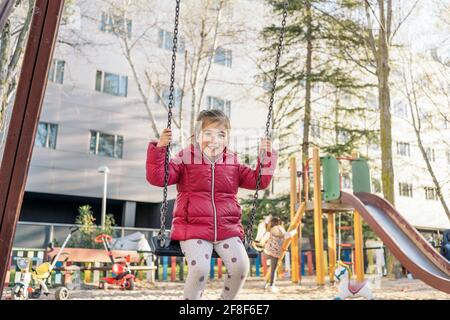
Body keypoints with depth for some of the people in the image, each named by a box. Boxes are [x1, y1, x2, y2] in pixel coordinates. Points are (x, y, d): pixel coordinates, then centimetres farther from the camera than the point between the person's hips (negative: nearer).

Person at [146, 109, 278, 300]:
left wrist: (266, 155, 5)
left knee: (241, 265, -16)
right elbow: (157, 177, -5)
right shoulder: (185, 160, 4)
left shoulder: (233, 164, 14)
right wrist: (159, 148, -17)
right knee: (200, 268, -25)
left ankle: (227, 298, 12)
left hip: (227, 230, 3)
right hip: (193, 229, -3)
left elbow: (259, 180, 15)